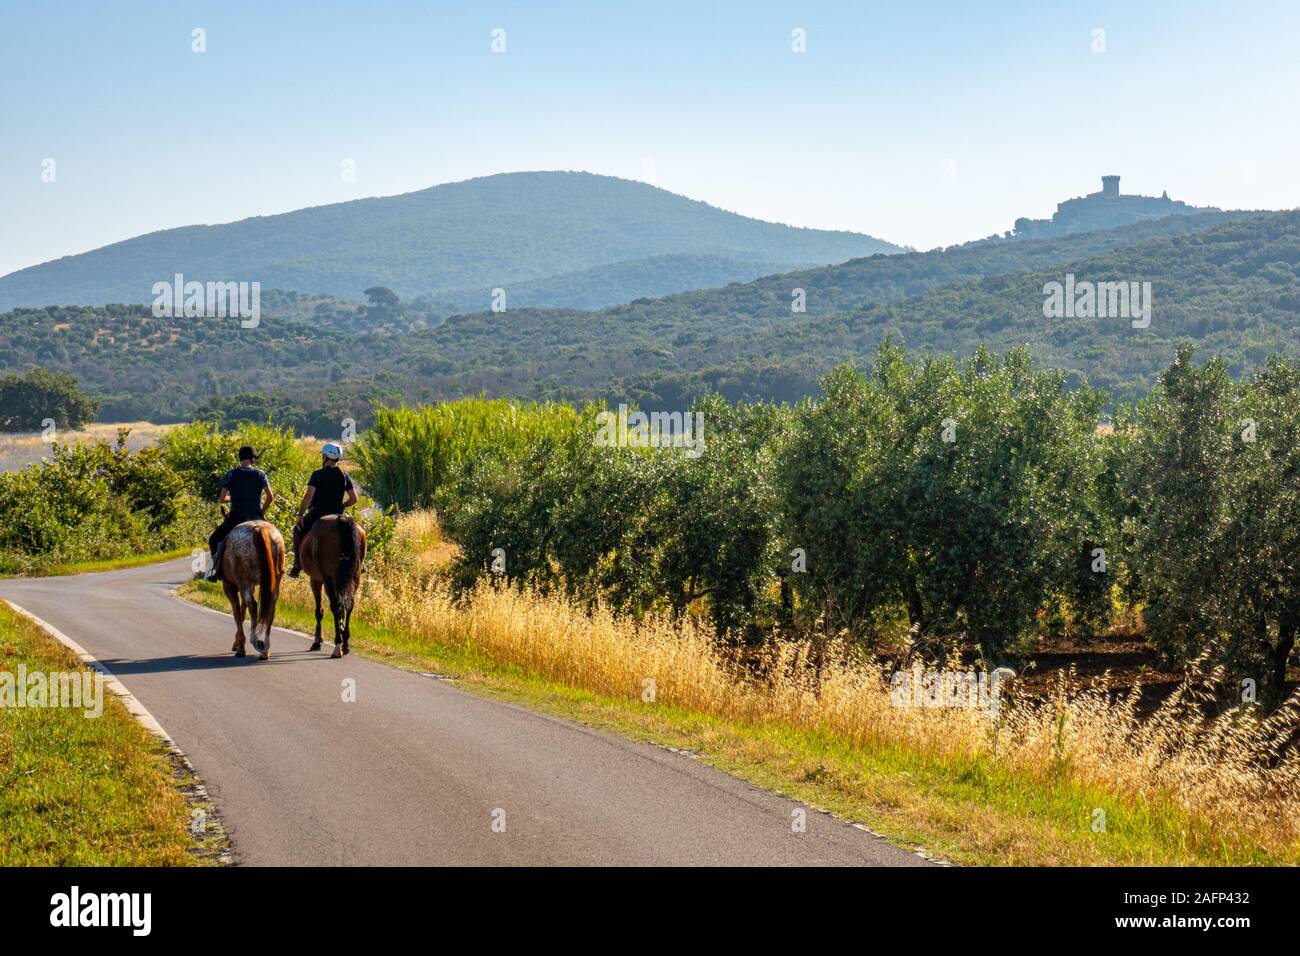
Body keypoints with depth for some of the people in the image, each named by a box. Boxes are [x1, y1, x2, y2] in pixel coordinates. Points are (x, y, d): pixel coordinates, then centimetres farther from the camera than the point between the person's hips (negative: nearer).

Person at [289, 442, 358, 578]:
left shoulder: (317, 475, -10)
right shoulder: (345, 476, 2)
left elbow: (308, 496, -16)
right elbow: (353, 499, 3)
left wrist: (300, 515, -10)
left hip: (317, 514, -3)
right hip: (337, 516, 3)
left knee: (298, 531, 21)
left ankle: (298, 564, 12)